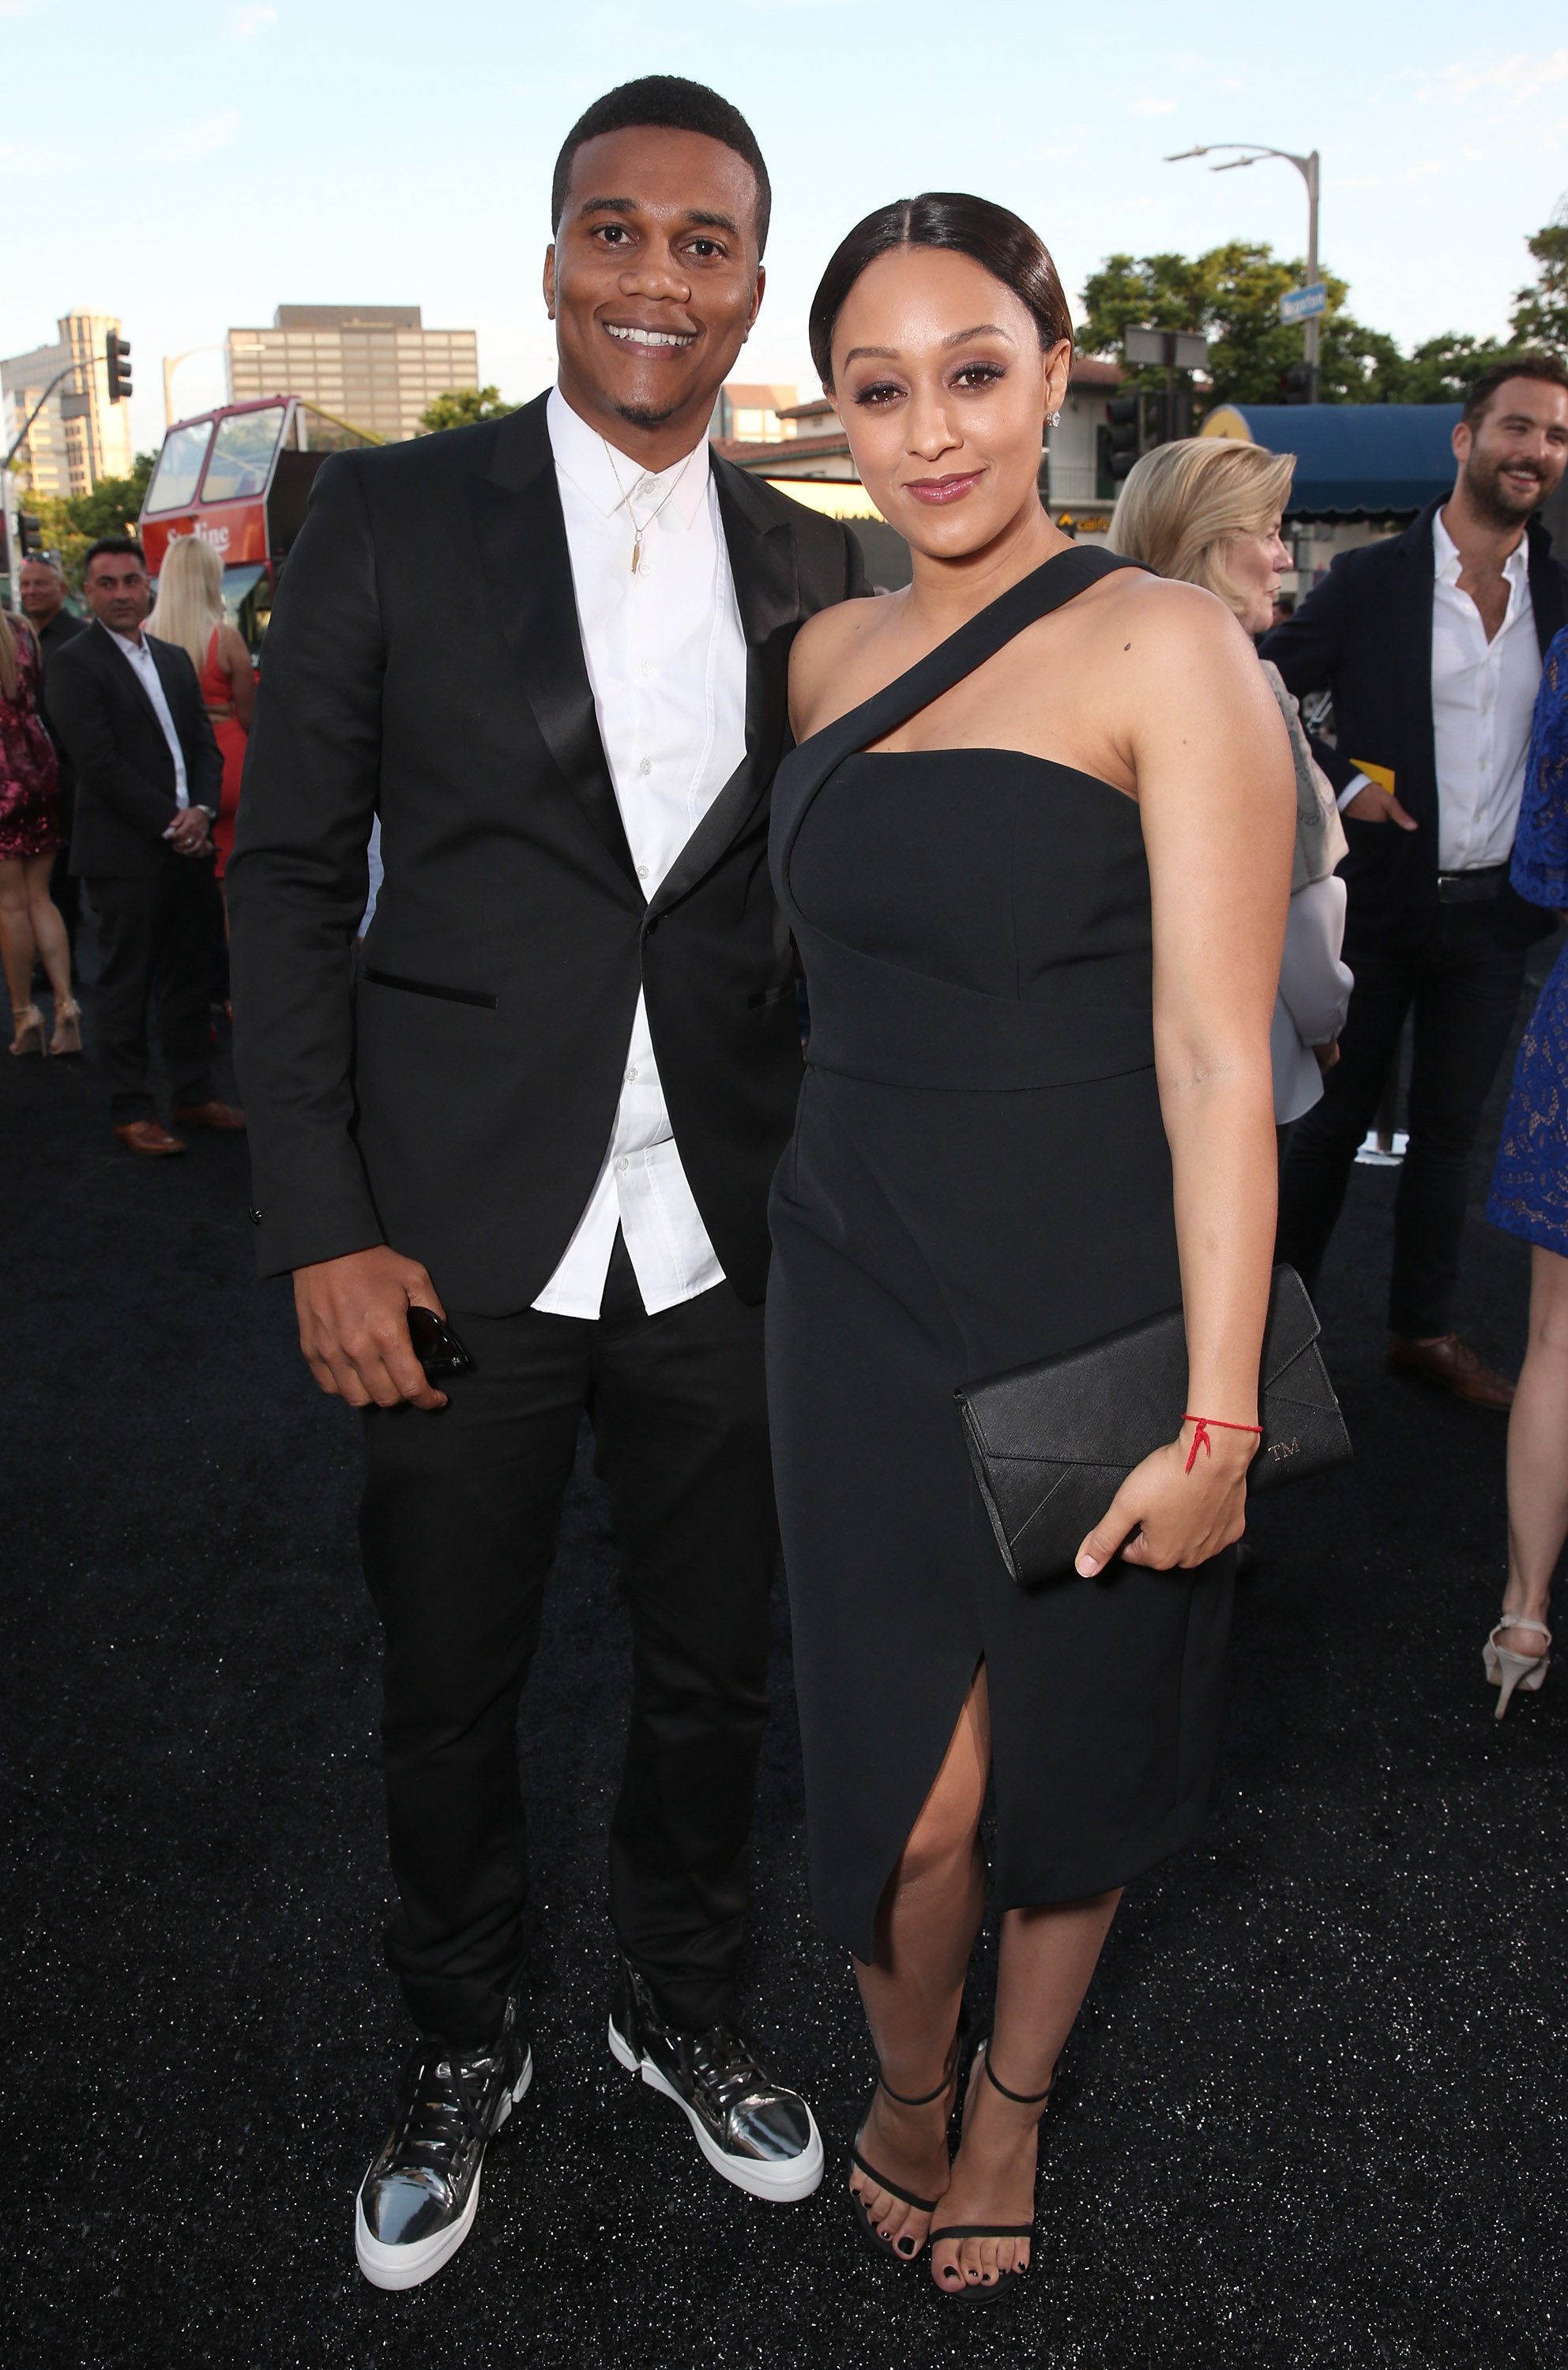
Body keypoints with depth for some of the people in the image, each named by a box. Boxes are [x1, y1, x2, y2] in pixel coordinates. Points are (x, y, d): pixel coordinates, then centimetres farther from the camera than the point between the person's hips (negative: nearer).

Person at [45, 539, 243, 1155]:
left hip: (188, 848, 6)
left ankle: (193, 1093, 22)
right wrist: (169, 824, -15)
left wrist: (201, 811, -5)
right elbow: (100, 763, -13)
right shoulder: (74, 664, -5)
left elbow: (205, 744, 13)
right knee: (125, 987, 2)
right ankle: (131, 1111, 9)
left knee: (188, 980, 12)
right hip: (125, 855, -6)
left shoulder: (174, 659, 16)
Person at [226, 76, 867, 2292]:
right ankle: (463, 2050, 39)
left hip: (727, 1245, 3)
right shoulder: (392, 517, -3)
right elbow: (289, 874, -3)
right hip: (460, 1245, -2)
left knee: (715, 1667, 17)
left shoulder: (812, 570, 5)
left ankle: (685, 2007, 43)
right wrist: (318, 1226, -9)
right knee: (450, 1690, 13)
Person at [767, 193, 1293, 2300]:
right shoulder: (829, 657, 6)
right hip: (864, 1294, 3)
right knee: (910, 1793, 3)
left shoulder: (1164, 650, -11)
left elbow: (1218, 1052, -15)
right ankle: (906, 2086, 35)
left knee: (1072, 1759, 13)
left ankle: (1016, 2103, 42)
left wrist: (1216, 1414, -17)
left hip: (1095, 1308, -3)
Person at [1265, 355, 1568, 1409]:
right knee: (1335, 1121, 8)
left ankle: (1426, 1329, 26)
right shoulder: (1372, 581, -5)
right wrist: (1338, 785, -11)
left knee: (1451, 1127, 13)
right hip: (1380, 897, -3)